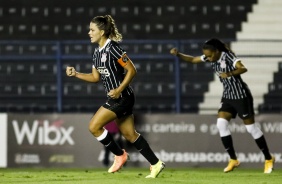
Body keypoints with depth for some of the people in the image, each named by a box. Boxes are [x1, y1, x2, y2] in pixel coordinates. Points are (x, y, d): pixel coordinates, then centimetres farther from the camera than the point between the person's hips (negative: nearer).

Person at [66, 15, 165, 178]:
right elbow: (95, 77, 18)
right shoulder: (97, 52, 10)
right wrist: (76, 74, 6)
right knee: (130, 134, 12)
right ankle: (156, 164, 18)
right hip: (116, 98, 9)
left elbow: (132, 70, -16)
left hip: (122, 97, -9)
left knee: (94, 127, -9)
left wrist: (119, 90, -21)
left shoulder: (112, 48, -17)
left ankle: (120, 155, 7)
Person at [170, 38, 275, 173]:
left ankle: (269, 159, 13)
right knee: (221, 124, -6)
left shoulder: (228, 56, -22)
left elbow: (243, 68, -36)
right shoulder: (210, 58, 0)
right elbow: (192, 59, 7)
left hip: (241, 96, -7)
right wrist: (177, 54, -9)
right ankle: (233, 160, 3)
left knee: (251, 127, -2)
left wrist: (229, 74, -51)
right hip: (228, 96, 7)